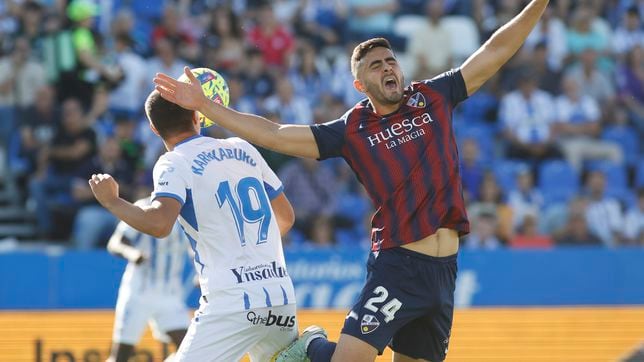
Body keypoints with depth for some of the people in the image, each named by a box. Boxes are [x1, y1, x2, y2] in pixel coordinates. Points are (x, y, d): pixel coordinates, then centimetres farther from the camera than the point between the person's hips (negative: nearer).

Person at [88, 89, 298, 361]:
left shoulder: (175, 163, -2)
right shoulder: (243, 149, 15)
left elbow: (159, 224, -22)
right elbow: (286, 217, 24)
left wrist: (112, 201, -6)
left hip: (232, 301, -6)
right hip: (281, 297, 6)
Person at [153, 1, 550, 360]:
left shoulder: (434, 99, 9)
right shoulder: (351, 130, 2)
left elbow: (495, 52, 11)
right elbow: (275, 135, -1)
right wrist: (204, 105, -7)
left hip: (444, 271, 3)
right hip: (397, 267, -3)